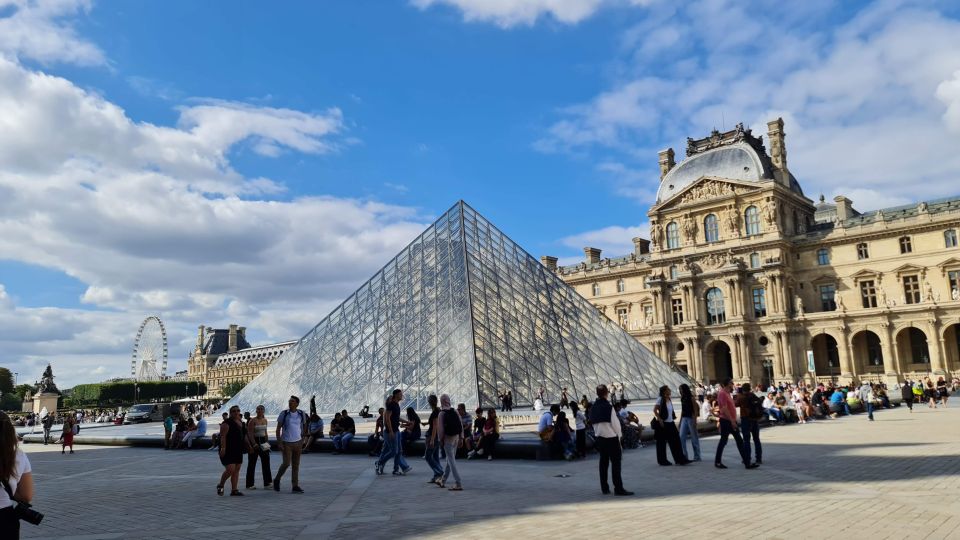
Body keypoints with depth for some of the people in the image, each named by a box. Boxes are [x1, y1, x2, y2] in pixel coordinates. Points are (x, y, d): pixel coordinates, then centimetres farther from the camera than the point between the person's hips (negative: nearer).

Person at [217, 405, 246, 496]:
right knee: (230, 470, -13)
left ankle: (234, 490, 9)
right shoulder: (227, 423, -11)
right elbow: (223, 436, -17)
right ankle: (220, 486, 10)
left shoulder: (241, 423, 14)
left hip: (238, 451, 8)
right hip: (228, 450, -8)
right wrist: (223, 448, -25)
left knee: (236, 470, 6)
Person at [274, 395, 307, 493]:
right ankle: (277, 480, 15)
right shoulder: (284, 413, -6)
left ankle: (295, 486, 10)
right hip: (286, 442, -3)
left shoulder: (301, 414, 3)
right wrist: (279, 442, -11)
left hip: (298, 442, 3)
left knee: (296, 465, 5)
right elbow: (278, 429, -4)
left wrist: (302, 440, 14)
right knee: (286, 463, -9)